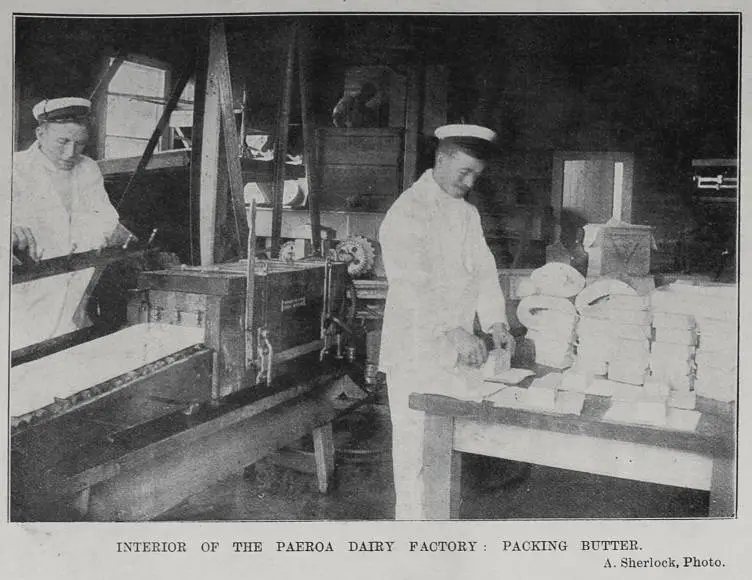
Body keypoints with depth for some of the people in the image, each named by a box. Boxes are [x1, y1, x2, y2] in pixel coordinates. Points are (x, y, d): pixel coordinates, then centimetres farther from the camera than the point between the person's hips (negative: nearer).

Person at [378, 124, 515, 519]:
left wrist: (495, 323, -4)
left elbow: (483, 270, 11)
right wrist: (452, 331, -27)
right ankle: (412, 518, 12)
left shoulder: (468, 213, 15)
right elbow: (410, 283, -21)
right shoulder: (408, 211, -11)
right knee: (415, 443, 0)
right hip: (417, 352, -7)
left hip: (459, 353, 7)